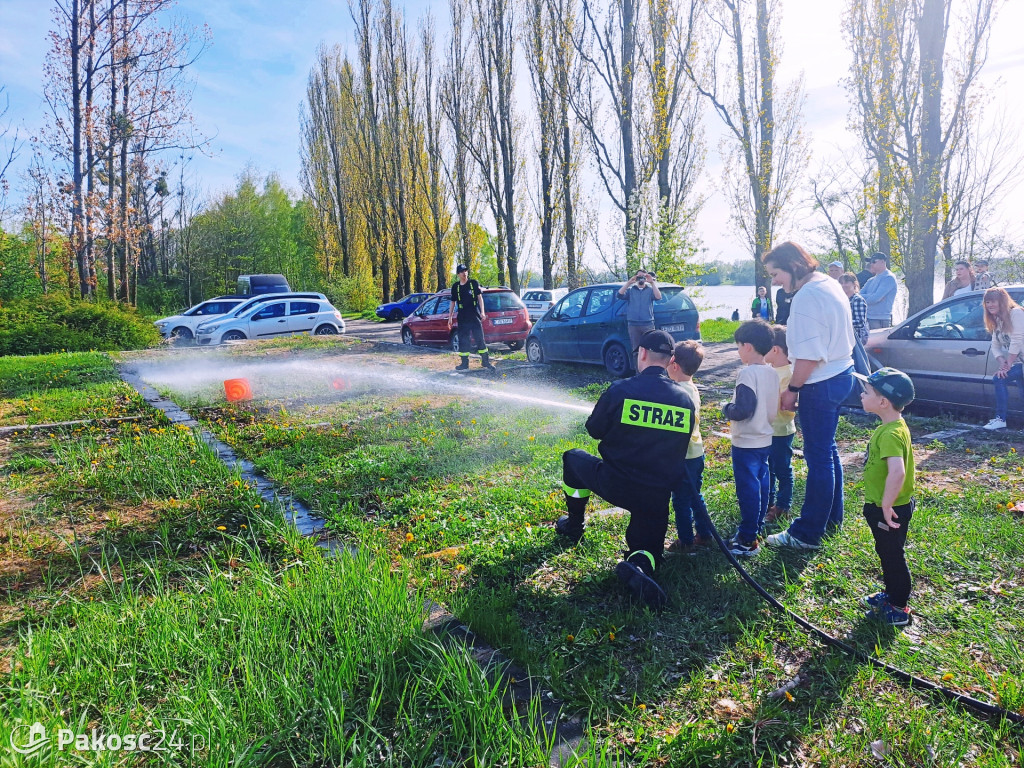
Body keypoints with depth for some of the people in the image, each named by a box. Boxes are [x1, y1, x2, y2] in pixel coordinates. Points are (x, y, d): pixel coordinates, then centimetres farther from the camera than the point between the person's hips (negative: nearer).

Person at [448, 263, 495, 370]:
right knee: (463, 341, 3)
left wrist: (482, 312, -12)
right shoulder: (455, 286, 8)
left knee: (480, 339, -2)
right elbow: (453, 303, 14)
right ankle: (464, 363, 11)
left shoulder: (474, 283, 2)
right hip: (462, 318, 2)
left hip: (475, 317, -2)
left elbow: (480, 297, -1)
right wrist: (450, 317, 11)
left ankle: (485, 361, 6)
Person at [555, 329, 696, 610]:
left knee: (573, 458, 27)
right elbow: (679, 447, 13)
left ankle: (573, 525, 39)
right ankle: (640, 566, -16)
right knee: (647, 547, 22)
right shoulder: (685, 399, -1)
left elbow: (594, 430, 1)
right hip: (657, 496, 2)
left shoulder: (620, 390, -13)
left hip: (614, 484, -2)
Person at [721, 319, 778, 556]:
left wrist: (726, 409, -9)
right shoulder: (772, 373, 4)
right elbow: (773, 407, 12)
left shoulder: (748, 373, -22)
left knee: (747, 488, -1)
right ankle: (756, 528, 31)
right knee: (761, 484, 18)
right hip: (766, 439, 9)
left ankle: (747, 540, 6)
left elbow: (743, 410, -27)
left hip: (746, 443, -9)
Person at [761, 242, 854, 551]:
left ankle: (807, 534, 7)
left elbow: (809, 354, -23)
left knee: (818, 457, -3)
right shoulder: (830, 284, 9)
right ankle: (832, 517, 35)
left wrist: (793, 389, -15)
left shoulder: (807, 297, -21)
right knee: (827, 449, 21)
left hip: (822, 384, -10)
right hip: (842, 373, 10)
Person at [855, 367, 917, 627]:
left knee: (892, 556, 6)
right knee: (886, 553, 24)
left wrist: (886, 505, -31)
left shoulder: (891, 434, -29)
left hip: (891, 511, -10)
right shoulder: (892, 427, 3)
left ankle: (898, 610, 22)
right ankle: (891, 594, 42)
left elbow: (897, 473, -42)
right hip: (879, 506, 10)